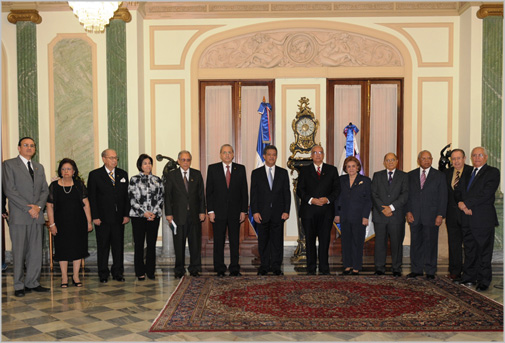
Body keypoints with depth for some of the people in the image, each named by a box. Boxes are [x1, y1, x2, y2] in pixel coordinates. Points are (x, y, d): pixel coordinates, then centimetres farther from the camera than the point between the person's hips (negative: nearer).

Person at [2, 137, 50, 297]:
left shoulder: (39, 167, 17)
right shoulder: (9, 164, 0)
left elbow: (45, 190, 14)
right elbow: (9, 190, -9)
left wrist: (38, 206, -5)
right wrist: (28, 208, -13)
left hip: (37, 216, 5)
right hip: (19, 216, -5)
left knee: (36, 251, 6)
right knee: (19, 252, 1)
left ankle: (32, 283, 15)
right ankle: (19, 286, 10)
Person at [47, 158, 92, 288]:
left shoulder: (79, 184, 1)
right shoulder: (54, 186, -1)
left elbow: (86, 204, 0)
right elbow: (50, 206, -1)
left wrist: (89, 222, -3)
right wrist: (52, 224, -7)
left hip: (78, 222, 1)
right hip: (62, 222, -1)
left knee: (78, 248, 5)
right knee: (63, 249, 4)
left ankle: (76, 276, 18)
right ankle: (64, 278, 16)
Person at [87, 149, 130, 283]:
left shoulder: (123, 174, 9)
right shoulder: (94, 175, -1)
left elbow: (126, 195, 9)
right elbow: (91, 197, -3)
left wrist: (126, 214, 2)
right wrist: (95, 217, -9)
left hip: (119, 217, 3)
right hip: (102, 218, -3)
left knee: (118, 246, 7)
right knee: (103, 246, 5)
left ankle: (117, 272, 19)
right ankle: (103, 274, 16)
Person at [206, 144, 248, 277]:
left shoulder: (240, 169, 6)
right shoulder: (212, 168, 4)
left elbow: (244, 191, 6)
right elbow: (209, 191, 2)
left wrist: (244, 211, 0)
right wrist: (210, 211, -5)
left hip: (235, 211, 1)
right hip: (218, 211, -1)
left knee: (235, 241, 5)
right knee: (218, 242, 5)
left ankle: (234, 269, 14)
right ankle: (220, 269, 15)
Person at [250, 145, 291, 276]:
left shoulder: (283, 173, 8)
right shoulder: (256, 173, 5)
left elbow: (287, 193, 6)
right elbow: (253, 194, 2)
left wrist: (286, 211, -3)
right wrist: (255, 212, -7)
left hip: (278, 213, 1)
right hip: (262, 213, 0)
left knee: (277, 240, 4)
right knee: (263, 241, 6)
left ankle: (276, 266, 13)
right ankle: (264, 266, 16)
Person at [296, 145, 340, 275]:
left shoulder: (332, 170, 11)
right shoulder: (304, 170, 9)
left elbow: (337, 188, 7)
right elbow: (300, 190, 3)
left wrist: (328, 199, -10)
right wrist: (311, 200, -12)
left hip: (326, 211, 0)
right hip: (309, 211, 0)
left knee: (325, 240, 1)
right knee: (310, 240, 4)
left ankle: (324, 268, 11)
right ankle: (311, 268, 13)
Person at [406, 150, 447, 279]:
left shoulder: (439, 175, 4)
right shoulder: (411, 175, 9)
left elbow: (443, 197, 1)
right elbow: (407, 194, 9)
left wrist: (440, 215, -7)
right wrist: (408, 211, -2)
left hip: (431, 215, -2)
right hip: (414, 215, 2)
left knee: (430, 243, 2)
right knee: (415, 243, 6)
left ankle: (430, 271, 12)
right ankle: (416, 270, 15)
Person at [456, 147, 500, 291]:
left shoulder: (492, 172, -3)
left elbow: (486, 194, -14)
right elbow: (461, 192, 15)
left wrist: (466, 203, -12)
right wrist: (462, 205, -6)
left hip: (483, 219, -6)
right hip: (467, 218, 6)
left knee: (484, 251, 2)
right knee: (469, 250, 12)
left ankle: (483, 281, 11)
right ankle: (469, 278, 21)